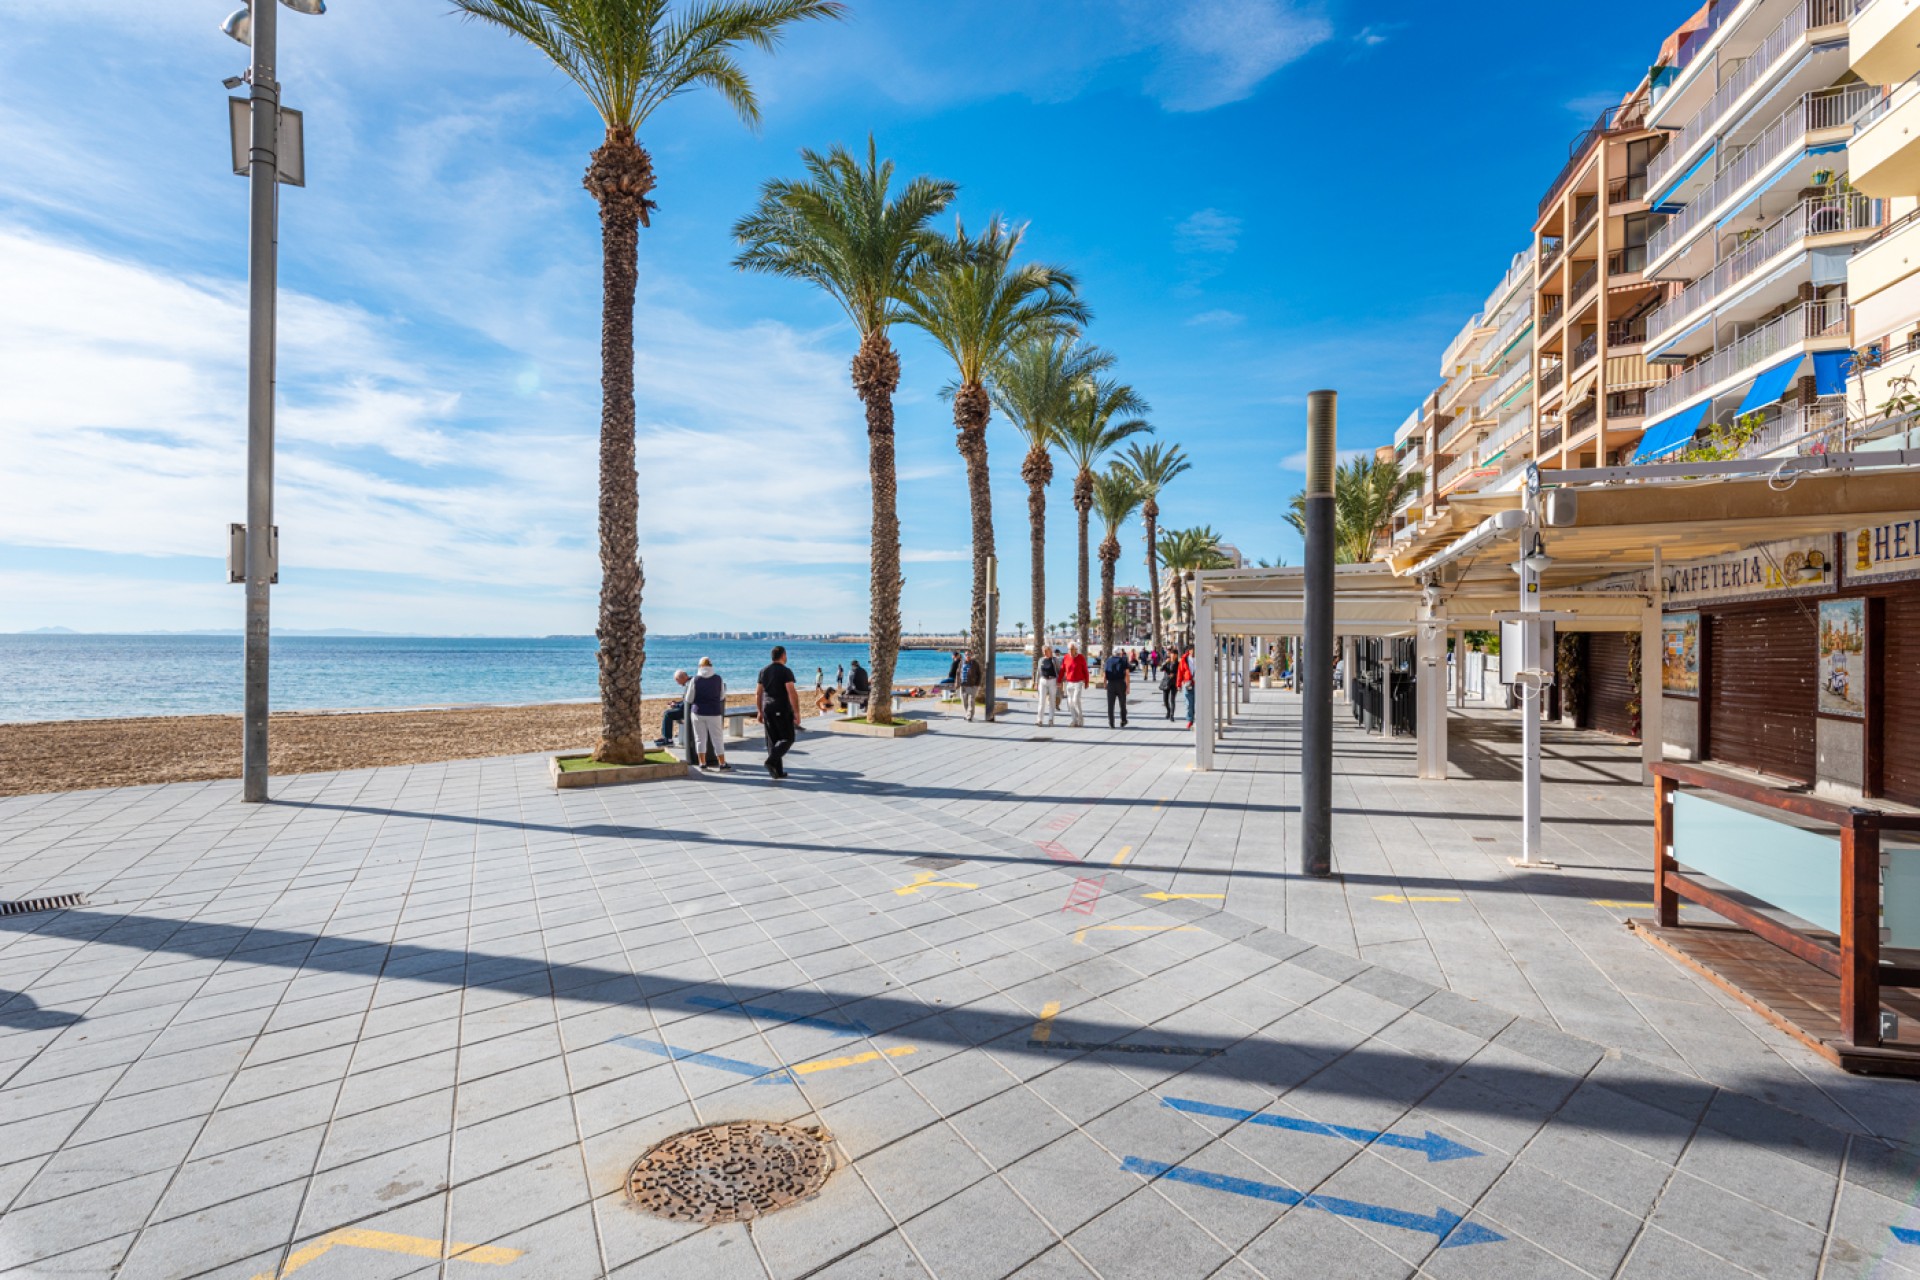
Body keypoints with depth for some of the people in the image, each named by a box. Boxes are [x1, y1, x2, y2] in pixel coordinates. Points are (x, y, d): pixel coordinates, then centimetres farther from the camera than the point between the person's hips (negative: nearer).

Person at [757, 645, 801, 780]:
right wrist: (797, 713, -16)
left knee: (773, 741, 10)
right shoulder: (785, 671, -11)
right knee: (787, 739, 4)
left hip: (768, 710, 6)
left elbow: (758, 693, 11)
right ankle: (771, 760, -17)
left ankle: (778, 772, 11)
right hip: (782, 710, -6)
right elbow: (792, 693, -19)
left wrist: (760, 712, 17)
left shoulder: (763, 671, 9)